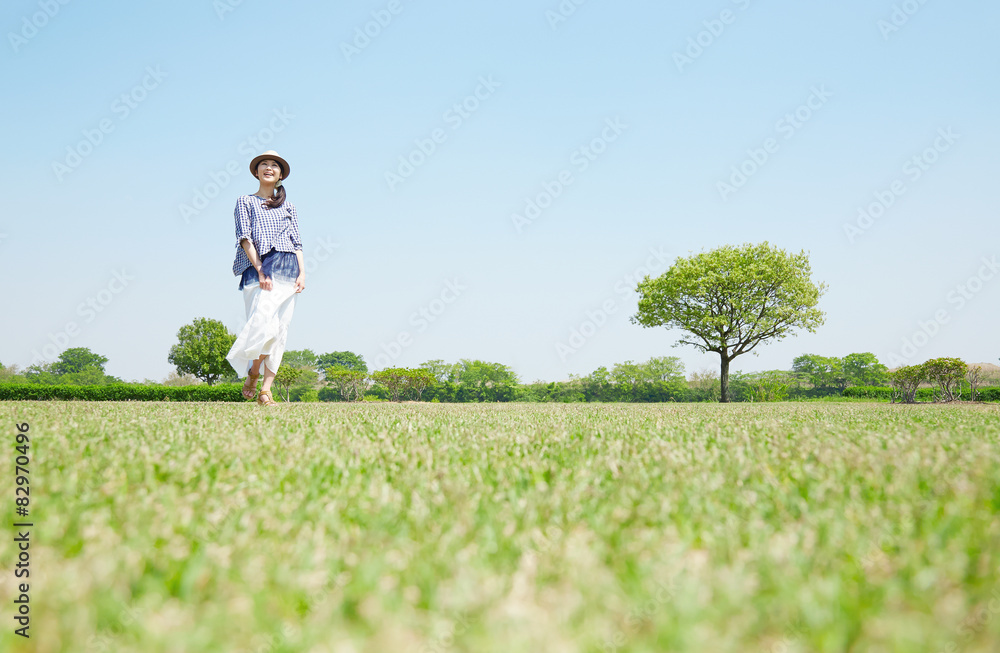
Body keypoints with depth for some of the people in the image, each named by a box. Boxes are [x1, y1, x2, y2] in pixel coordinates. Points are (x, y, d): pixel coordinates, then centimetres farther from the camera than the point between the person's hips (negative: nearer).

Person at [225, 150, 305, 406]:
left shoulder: (288, 207, 22)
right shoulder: (245, 202, 13)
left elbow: (297, 243, 17)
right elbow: (245, 238, 2)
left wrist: (302, 273, 1)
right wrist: (260, 270, -11)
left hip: (288, 269, 3)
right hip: (259, 267, -3)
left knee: (280, 331, -4)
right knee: (264, 324, -20)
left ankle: (266, 390, -2)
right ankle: (252, 373, 3)